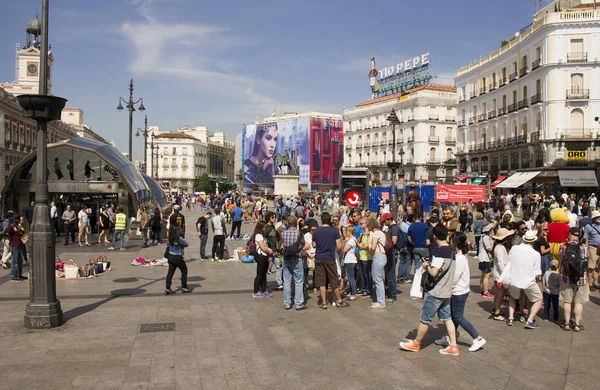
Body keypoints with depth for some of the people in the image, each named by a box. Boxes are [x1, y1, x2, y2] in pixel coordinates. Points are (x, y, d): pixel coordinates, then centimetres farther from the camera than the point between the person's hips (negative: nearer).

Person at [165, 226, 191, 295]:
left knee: (170, 272, 10)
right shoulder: (180, 239, -20)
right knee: (184, 271, 11)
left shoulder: (170, 239, 2)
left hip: (170, 256, 7)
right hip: (177, 258, -7)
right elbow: (186, 244, -7)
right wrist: (183, 241, 9)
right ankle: (184, 288, 16)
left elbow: (167, 244, 19)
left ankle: (167, 289, 9)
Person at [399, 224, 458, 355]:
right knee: (447, 318, 14)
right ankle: (453, 346, 15)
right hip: (447, 292, 8)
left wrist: (426, 266, -7)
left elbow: (433, 273, -25)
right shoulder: (451, 251, 5)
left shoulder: (439, 252, -22)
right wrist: (430, 265, 10)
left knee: (425, 319, 6)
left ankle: (416, 343, 19)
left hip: (435, 292, -8)